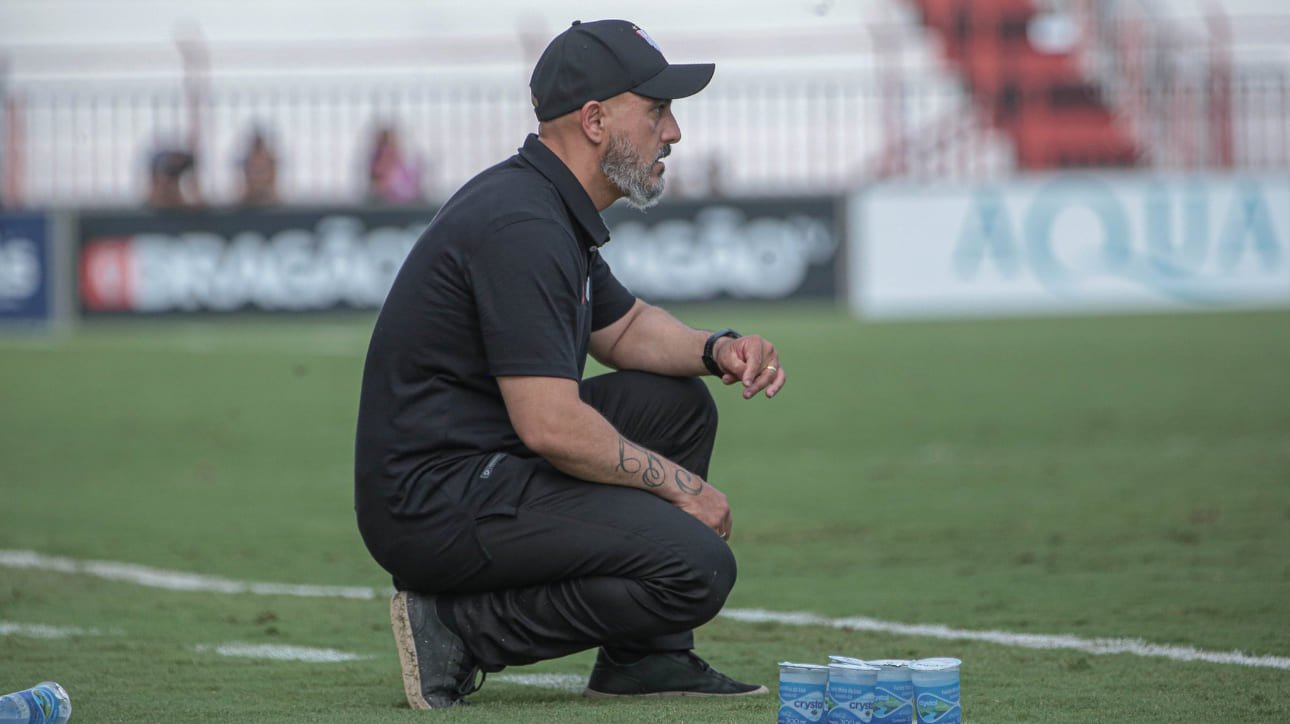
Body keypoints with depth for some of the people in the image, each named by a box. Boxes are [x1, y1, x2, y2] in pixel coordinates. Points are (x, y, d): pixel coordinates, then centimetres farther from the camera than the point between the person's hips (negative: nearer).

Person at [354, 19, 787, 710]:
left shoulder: (556, 210, 13)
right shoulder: (521, 227, -20)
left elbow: (620, 326, 29)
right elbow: (552, 426, -24)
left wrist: (717, 349, 8)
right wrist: (679, 485, -11)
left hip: (487, 461, 11)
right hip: (436, 505, -11)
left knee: (677, 403, 17)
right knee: (697, 566, -20)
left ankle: (644, 657, 16)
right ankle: (462, 628, -10)